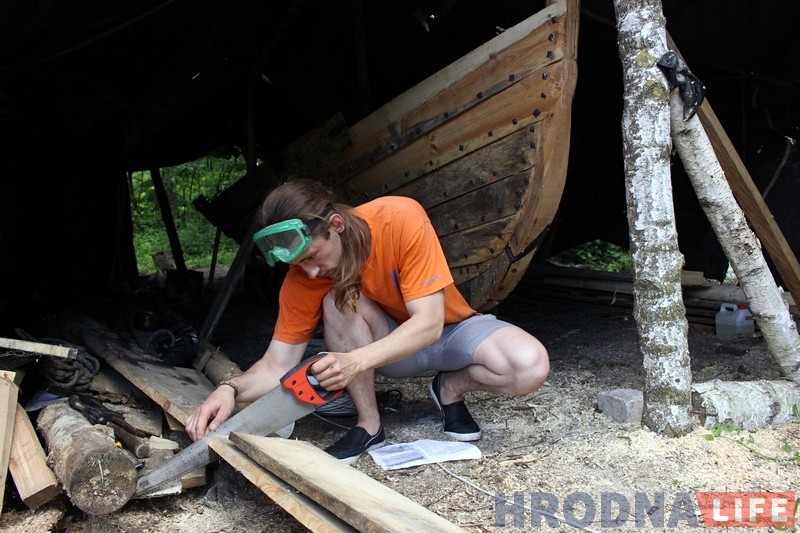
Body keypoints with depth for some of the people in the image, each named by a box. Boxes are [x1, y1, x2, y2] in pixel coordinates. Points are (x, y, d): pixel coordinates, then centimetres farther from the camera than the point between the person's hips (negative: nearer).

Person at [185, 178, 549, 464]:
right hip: (390, 344, 2)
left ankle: (451, 388, 1)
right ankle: (368, 424, -12)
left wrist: (356, 361, -46)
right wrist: (231, 389, -38)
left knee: (531, 365, -32)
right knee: (339, 302, -31)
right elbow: (277, 365, -17)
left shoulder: (402, 219, -31)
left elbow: (429, 323, -32)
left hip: (449, 328, -2)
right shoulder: (302, 278, -20)